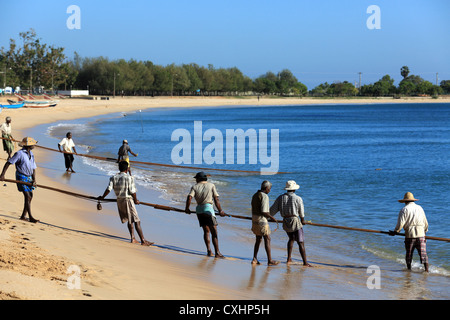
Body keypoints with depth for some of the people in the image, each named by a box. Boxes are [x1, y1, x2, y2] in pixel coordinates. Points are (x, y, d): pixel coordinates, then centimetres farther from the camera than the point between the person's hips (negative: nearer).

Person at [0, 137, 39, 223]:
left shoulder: (31, 155, 9)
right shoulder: (19, 154, -14)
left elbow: (33, 168, 9)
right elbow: (8, 163, -13)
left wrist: (34, 180, -4)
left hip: (29, 177, 8)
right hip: (21, 177, -8)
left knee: (30, 196, 9)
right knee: (27, 196, -12)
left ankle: (23, 216, 17)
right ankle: (30, 217, -9)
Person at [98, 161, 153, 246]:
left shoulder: (113, 178, 2)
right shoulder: (129, 178, -12)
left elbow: (109, 189, -4)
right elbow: (132, 191, -12)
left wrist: (102, 197, 9)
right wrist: (136, 200, 4)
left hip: (119, 201, 6)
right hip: (128, 200, -6)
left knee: (130, 220, 21)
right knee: (136, 221, -5)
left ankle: (133, 238, 22)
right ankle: (143, 240, -7)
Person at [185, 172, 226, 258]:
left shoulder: (195, 187, 10)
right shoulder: (211, 185, 8)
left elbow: (189, 197, -6)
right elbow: (216, 199, 2)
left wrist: (187, 208, 4)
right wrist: (220, 210, 5)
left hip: (199, 209, 3)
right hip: (208, 208, -3)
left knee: (206, 231, 12)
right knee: (214, 232, -3)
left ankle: (209, 250, 1)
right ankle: (217, 252, -10)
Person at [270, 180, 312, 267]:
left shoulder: (280, 198, 4)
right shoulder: (298, 199, -7)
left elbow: (273, 210, 6)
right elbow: (301, 212, 4)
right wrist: (303, 220, 23)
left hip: (285, 223, 5)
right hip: (295, 221, -5)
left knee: (291, 239, 28)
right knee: (301, 242, -2)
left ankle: (289, 259, 26)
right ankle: (305, 262, -7)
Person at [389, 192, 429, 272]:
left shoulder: (404, 209, 0)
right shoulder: (420, 208, 13)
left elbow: (400, 223, -7)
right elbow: (425, 223, 18)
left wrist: (395, 232, 6)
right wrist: (424, 230, 34)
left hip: (410, 235, -2)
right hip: (421, 235, 2)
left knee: (409, 254, 11)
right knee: (423, 253, -1)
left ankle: (409, 269, 15)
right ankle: (426, 269, -10)